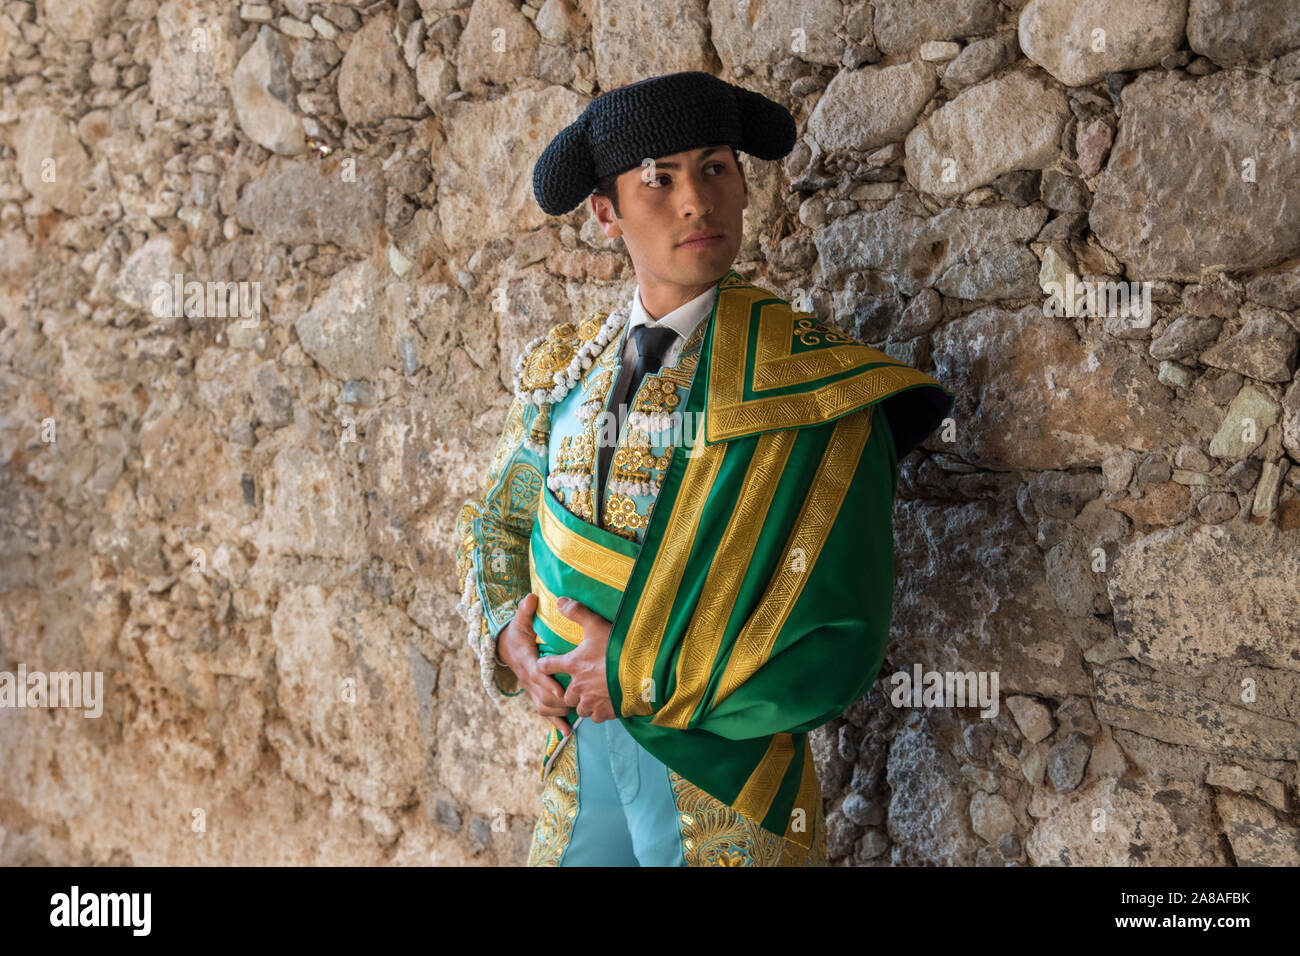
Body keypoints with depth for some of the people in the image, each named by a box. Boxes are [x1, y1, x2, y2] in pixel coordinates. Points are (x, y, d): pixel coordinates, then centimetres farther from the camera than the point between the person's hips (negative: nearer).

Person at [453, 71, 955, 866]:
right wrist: (505, 635, -4)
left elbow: (840, 645, -16)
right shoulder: (563, 370, 1)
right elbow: (497, 518, 15)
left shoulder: (813, 384, -14)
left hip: (725, 795, -4)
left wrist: (641, 676, -18)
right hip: (581, 755, 4)